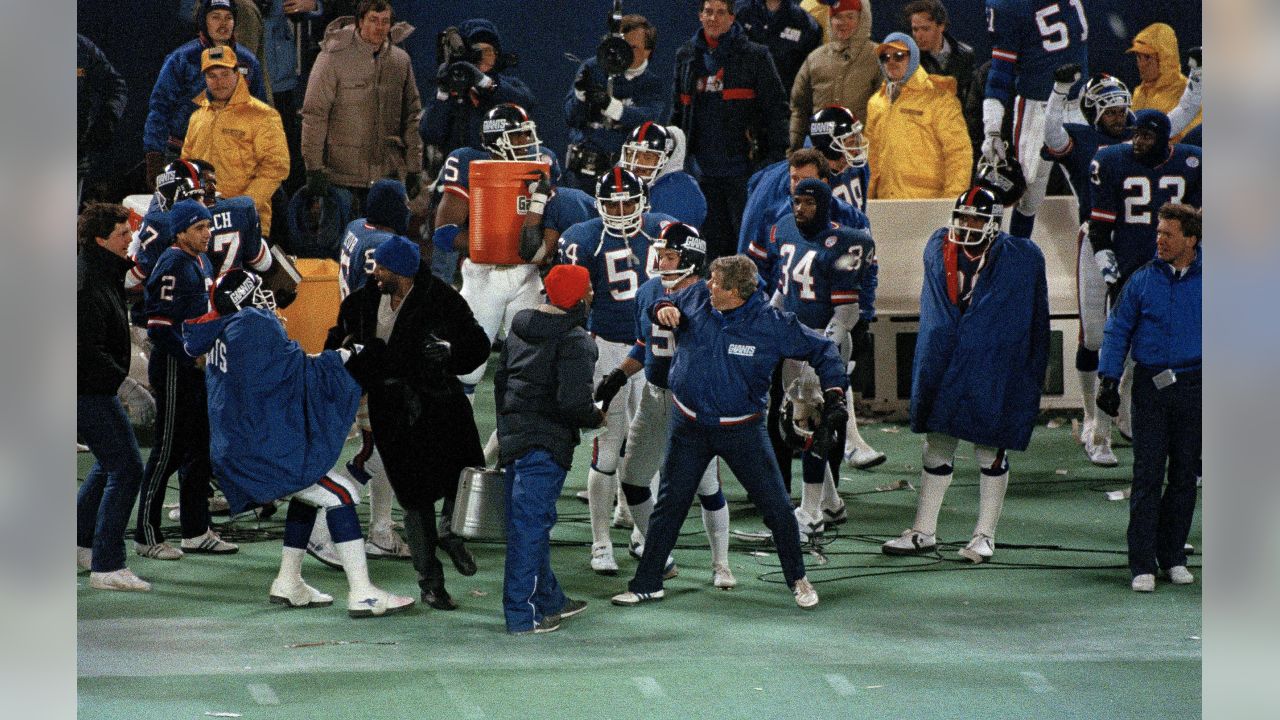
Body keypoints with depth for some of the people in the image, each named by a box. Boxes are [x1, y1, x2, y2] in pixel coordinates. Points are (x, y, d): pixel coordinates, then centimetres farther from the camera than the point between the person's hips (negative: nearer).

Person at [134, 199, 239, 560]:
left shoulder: (201, 262, 13)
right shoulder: (173, 265, -17)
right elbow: (159, 327, -22)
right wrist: (192, 357, -20)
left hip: (198, 366, 10)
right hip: (173, 367, -10)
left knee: (199, 449, 13)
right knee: (168, 451, -5)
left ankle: (196, 531, 21)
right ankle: (147, 535, 1)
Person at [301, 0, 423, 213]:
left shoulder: (401, 61, 9)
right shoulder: (334, 57, -6)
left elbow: (412, 117, 14)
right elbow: (314, 114, -7)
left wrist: (414, 169, 11)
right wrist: (314, 168, -11)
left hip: (389, 176, 4)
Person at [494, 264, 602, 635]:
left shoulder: (519, 328, 11)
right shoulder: (575, 340, -14)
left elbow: (501, 378, 19)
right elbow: (573, 400, -21)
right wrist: (595, 417, -1)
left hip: (512, 434, 8)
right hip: (546, 443, -8)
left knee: (526, 522, 16)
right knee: (530, 525, -5)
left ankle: (549, 599, 31)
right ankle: (522, 615, -3)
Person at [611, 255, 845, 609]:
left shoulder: (770, 324, -16)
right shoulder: (696, 298, -8)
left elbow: (820, 349, -7)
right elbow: (663, 306, 12)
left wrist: (834, 393, -16)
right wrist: (663, 309, -12)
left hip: (741, 429, -2)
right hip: (689, 426, 2)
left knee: (776, 507, 1)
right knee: (669, 505, 7)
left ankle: (797, 579, 20)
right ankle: (647, 583, 18)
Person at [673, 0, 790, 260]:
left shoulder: (754, 56, -3)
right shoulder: (686, 56, 12)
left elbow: (776, 109, -4)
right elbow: (679, 111, 20)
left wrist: (775, 156, -11)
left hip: (744, 168, -5)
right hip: (706, 169, 5)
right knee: (715, 245, 9)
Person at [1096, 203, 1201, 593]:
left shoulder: (1205, 280, 2)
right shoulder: (1143, 280, 2)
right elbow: (1118, 330, 6)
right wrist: (1110, 380, -2)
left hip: (1193, 385, 1)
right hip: (1150, 386, -1)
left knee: (1184, 475, 7)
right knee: (1147, 476, -5)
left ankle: (1173, 556, 17)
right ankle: (1143, 564, -4)